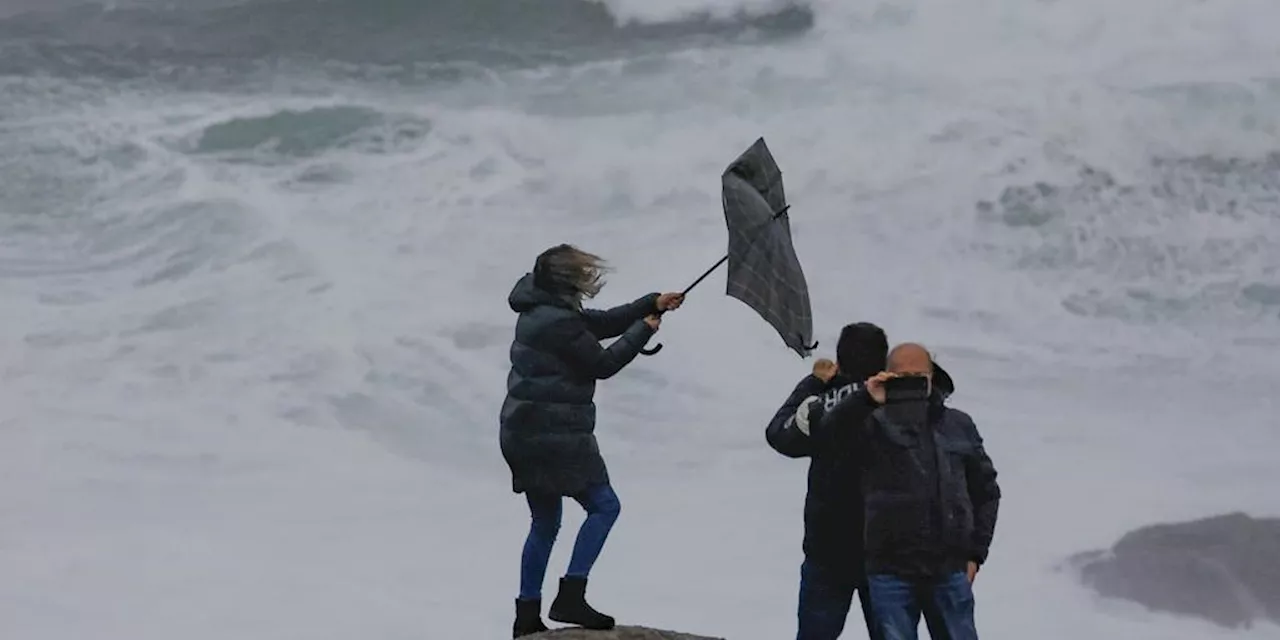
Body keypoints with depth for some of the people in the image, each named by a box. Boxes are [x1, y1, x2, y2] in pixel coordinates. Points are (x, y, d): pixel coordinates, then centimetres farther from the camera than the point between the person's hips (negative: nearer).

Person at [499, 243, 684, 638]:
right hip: (556, 435, -10)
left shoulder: (542, 310, 13)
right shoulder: (559, 321, -19)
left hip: (523, 434, 10)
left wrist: (652, 304, 12)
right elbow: (603, 363, -12)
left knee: (544, 523, 16)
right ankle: (570, 597, -10)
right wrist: (643, 330, 1)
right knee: (604, 505, -2)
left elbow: (601, 323, 19)